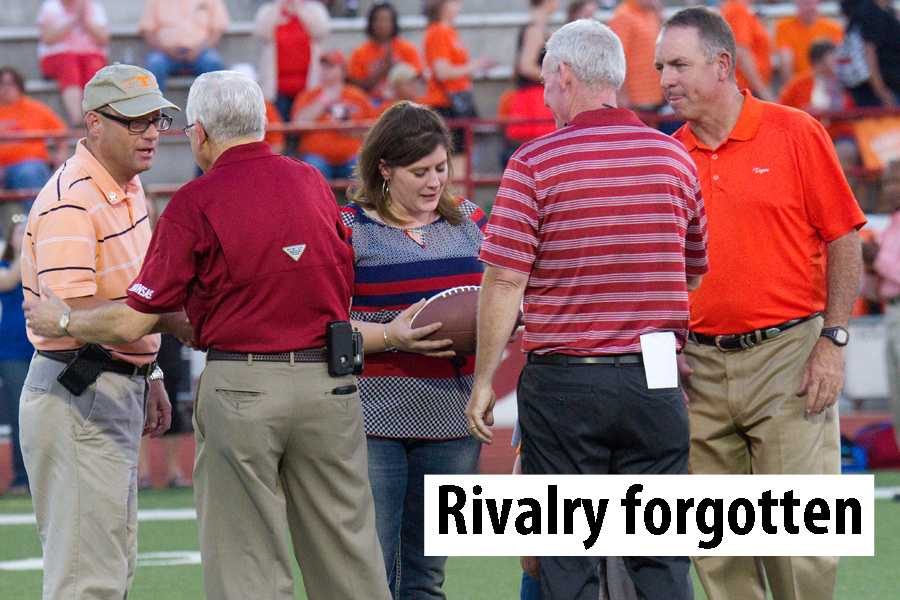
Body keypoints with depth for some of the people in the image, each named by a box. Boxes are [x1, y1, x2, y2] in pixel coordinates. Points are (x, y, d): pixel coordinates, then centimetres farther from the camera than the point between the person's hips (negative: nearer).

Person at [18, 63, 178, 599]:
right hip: (77, 397, -10)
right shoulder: (70, 202, -20)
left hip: (119, 390, 10)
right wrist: (171, 318, -30)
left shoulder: (129, 187, 11)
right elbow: (78, 316, -28)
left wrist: (150, 373, 20)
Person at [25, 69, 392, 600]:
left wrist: (60, 320, 11)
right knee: (346, 553, 8)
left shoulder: (197, 202, -7)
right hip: (329, 381, 4)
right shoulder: (313, 183, 6)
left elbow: (133, 322, -8)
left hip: (240, 388, -4)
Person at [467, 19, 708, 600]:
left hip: (563, 381, -3)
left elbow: (505, 280, -11)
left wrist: (484, 381, -3)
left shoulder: (535, 163, -8)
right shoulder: (675, 157, 6)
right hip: (656, 379, 3)